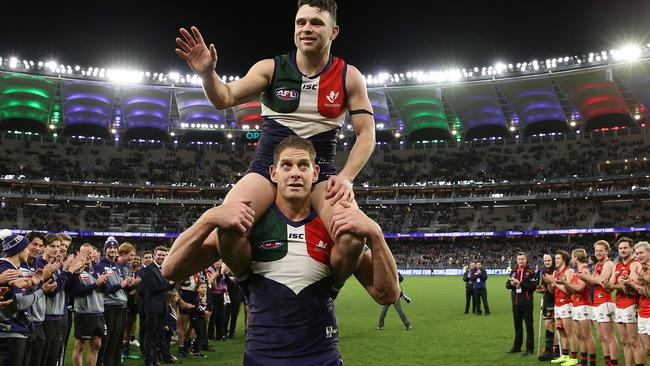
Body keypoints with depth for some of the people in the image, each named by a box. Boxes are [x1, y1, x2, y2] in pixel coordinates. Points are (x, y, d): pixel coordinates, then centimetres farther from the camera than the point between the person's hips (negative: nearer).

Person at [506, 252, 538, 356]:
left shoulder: (531, 272, -8)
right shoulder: (513, 272, 10)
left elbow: (533, 286, -18)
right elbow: (507, 285, 11)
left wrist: (520, 283, -20)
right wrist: (512, 283, -10)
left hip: (527, 302, -6)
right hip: (515, 302, 6)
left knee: (529, 325, 1)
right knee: (517, 325, 15)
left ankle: (529, 348, 9)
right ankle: (517, 346, 26)